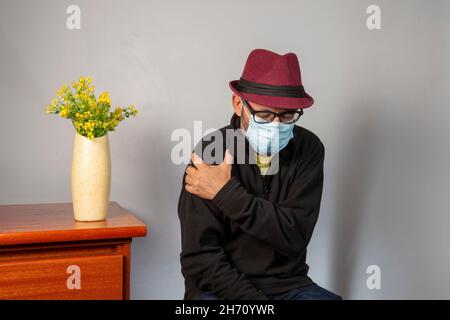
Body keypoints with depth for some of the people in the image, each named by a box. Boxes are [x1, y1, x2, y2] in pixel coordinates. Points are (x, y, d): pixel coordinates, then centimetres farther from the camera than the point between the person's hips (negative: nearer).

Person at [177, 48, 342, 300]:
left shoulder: (308, 149, -4)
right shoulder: (210, 153, -12)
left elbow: (294, 235, -12)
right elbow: (200, 258, -12)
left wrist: (226, 193, -17)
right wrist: (254, 299, -19)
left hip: (289, 285, 3)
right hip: (221, 287, -2)